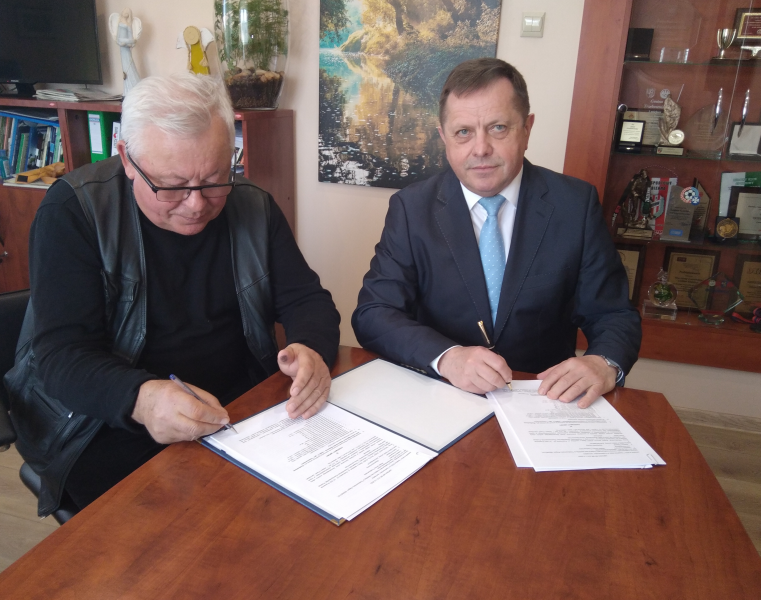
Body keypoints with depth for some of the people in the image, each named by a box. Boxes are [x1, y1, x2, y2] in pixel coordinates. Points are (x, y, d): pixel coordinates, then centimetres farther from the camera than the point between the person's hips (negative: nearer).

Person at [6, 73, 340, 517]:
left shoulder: (254, 209, -1)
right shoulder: (74, 211, -11)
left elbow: (307, 299, 1)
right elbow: (60, 352, -16)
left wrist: (313, 351, -24)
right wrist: (139, 398, -38)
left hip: (243, 409, 3)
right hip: (108, 425, -2)